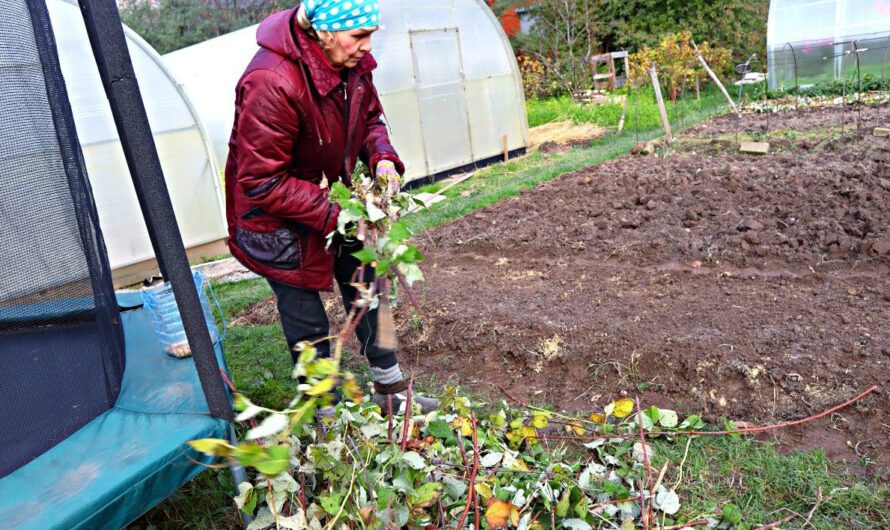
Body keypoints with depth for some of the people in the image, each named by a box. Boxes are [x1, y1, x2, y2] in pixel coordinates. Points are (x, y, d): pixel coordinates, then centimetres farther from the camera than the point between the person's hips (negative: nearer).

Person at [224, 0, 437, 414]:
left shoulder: (351, 62, -10)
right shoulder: (271, 83, -34)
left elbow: (370, 119, 7)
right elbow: (262, 182, -30)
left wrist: (381, 158, -14)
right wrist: (334, 215, -31)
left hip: (337, 204, 8)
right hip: (279, 222, -7)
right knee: (307, 323, 5)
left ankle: (391, 390, 36)